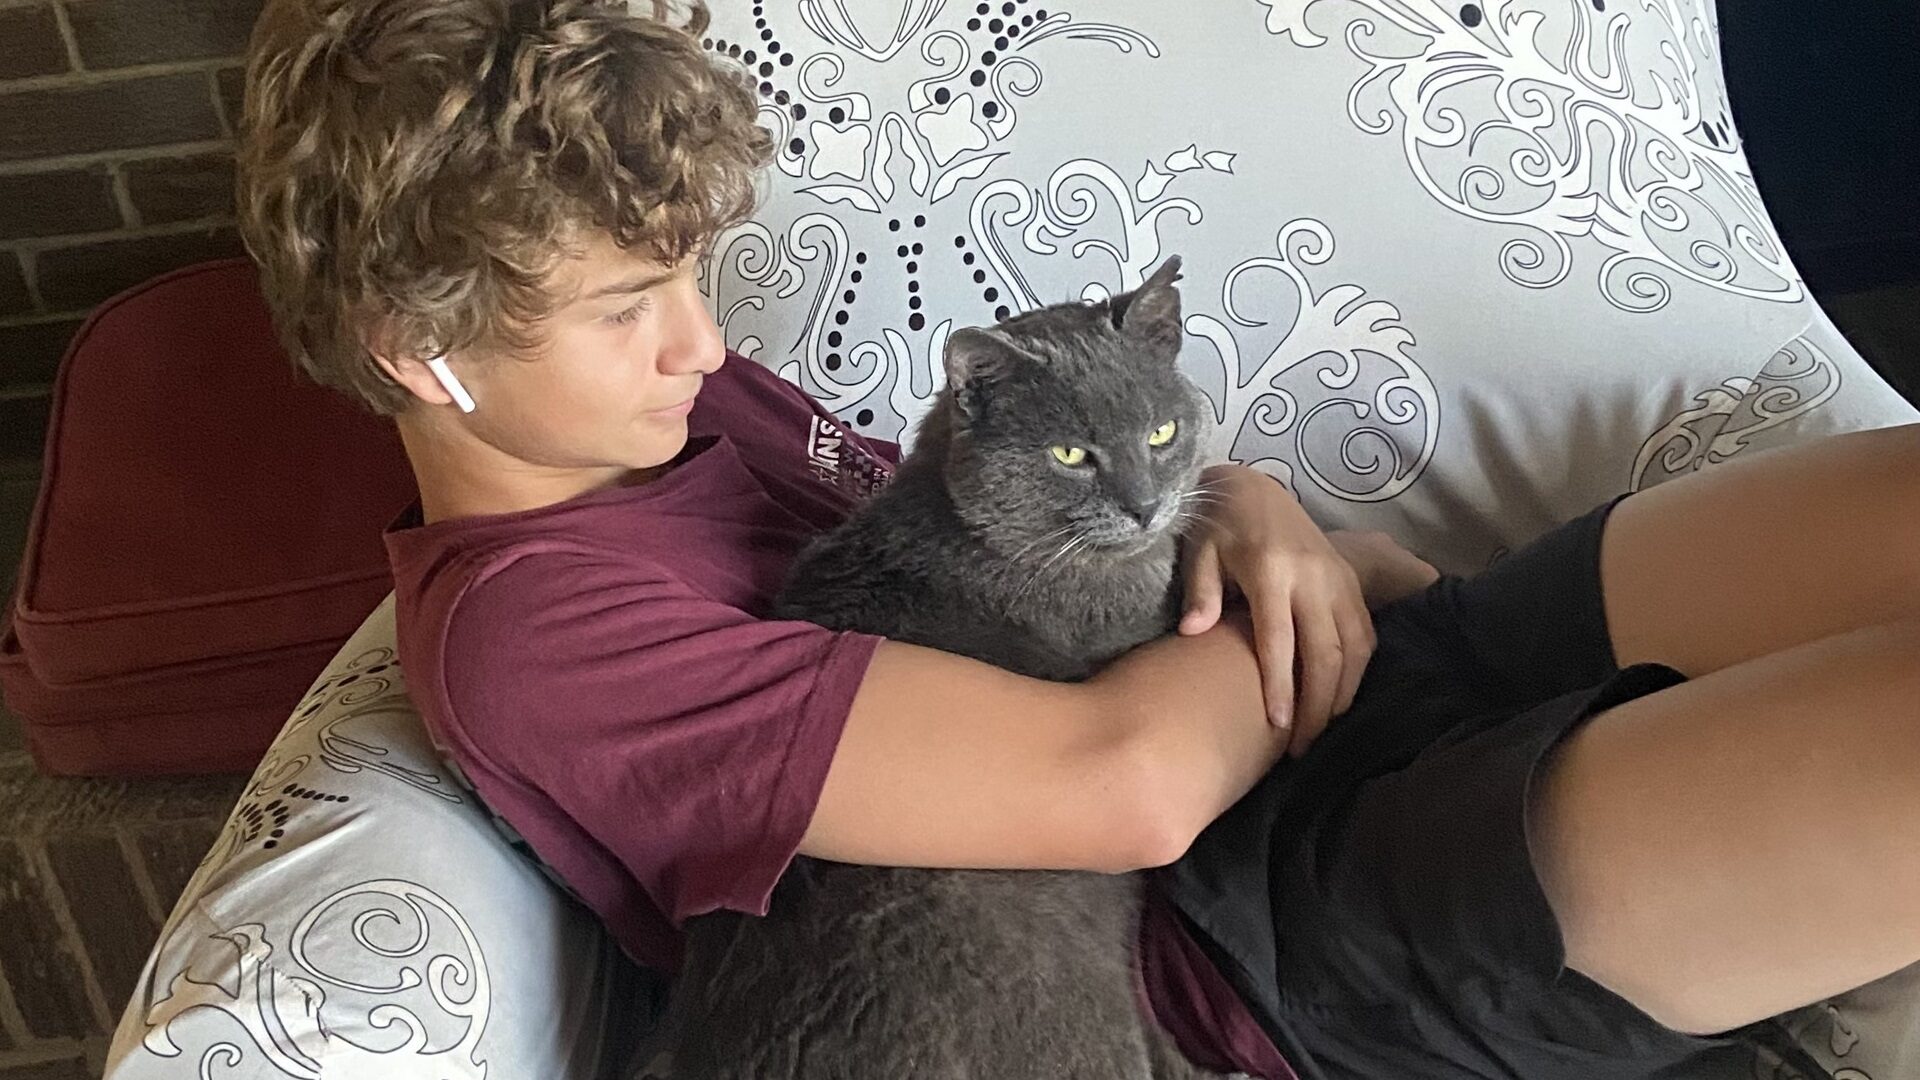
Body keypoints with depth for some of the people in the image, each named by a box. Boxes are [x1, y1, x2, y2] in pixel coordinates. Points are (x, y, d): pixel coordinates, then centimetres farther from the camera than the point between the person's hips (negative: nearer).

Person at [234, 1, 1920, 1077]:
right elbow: (1127, 784, -25)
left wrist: (1244, 511, -3)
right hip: (1272, 929, -7)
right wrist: (1305, 606, -5)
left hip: (1303, 727, 8)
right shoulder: (526, 625, -16)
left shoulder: (674, 404, 11)